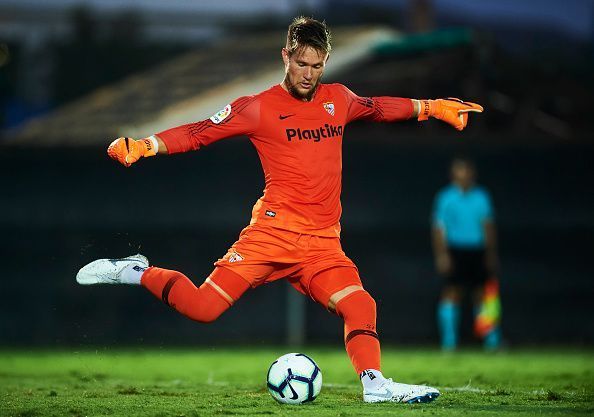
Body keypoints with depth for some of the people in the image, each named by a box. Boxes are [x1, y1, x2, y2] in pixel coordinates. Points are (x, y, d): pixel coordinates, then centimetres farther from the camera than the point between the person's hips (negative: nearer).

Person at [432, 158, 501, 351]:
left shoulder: (481, 197, 8)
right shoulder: (445, 198, -1)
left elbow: (488, 226, 13)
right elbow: (438, 228, -3)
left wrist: (491, 254, 10)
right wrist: (441, 254, -11)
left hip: (478, 253, 3)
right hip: (455, 253, -3)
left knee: (483, 295, 4)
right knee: (452, 294, -8)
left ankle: (492, 341, 9)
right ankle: (449, 341, -5)